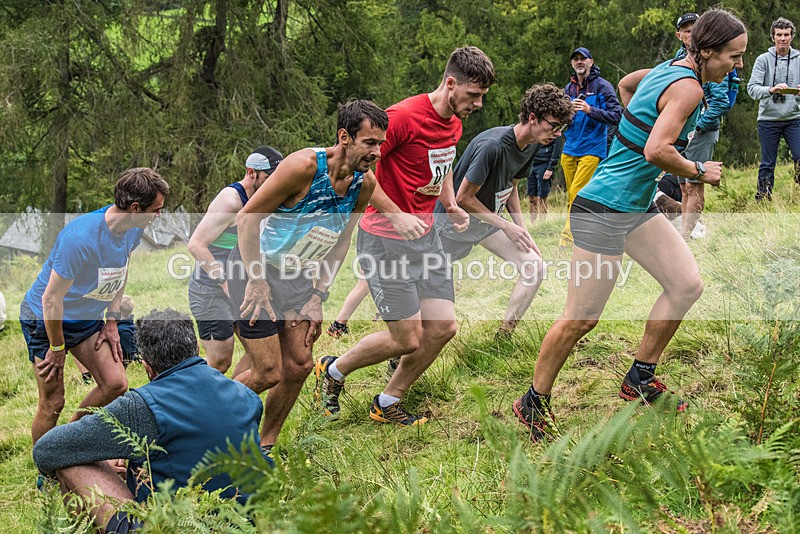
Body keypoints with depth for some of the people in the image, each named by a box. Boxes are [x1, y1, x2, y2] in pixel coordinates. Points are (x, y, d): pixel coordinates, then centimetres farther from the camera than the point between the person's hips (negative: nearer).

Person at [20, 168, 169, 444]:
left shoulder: (134, 229, -9)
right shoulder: (80, 237, -34)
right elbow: (51, 299, -27)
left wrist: (111, 321, 7)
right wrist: (57, 348, -17)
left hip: (87, 318, 7)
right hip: (45, 318, -7)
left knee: (116, 384, -3)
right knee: (53, 402, -5)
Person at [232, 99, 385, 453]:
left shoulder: (365, 183, -5)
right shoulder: (305, 165, -26)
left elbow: (340, 241, 8)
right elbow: (247, 217, -20)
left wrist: (318, 297, 2)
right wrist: (257, 283, -21)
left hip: (295, 276, 7)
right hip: (254, 268, -7)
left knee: (299, 365, 3)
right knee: (268, 373, -8)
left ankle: (263, 447, 21)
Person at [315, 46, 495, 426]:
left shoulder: (454, 124, 8)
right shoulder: (404, 116, -20)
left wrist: (451, 204, 10)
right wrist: (396, 215, -23)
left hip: (425, 235, 8)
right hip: (386, 239, -8)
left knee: (443, 327, 1)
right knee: (407, 340, -6)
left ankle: (386, 404, 19)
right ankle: (333, 371, 21)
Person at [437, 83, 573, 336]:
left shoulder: (532, 144, -5)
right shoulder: (493, 145, -32)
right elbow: (463, 198, -25)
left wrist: (523, 231, 2)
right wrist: (506, 226, -19)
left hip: (489, 218, 8)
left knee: (534, 266, -7)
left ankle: (504, 336, 0)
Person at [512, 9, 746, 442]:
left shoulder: (669, 69, 10)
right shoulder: (687, 88, -18)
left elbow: (624, 84, 30)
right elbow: (657, 152, -28)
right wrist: (699, 171, -12)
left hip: (638, 207, 10)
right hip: (604, 210, -10)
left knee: (687, 284, 4)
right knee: (581, 319, -3)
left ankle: (640, 380, 18)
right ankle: (533, 403, 12)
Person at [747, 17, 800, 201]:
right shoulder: (763, 60, 0)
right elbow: (752, 88, -9)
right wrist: (771, 89, -28)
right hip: (768, 118, -1)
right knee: (767, 163, 6)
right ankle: (763, 198, 15)